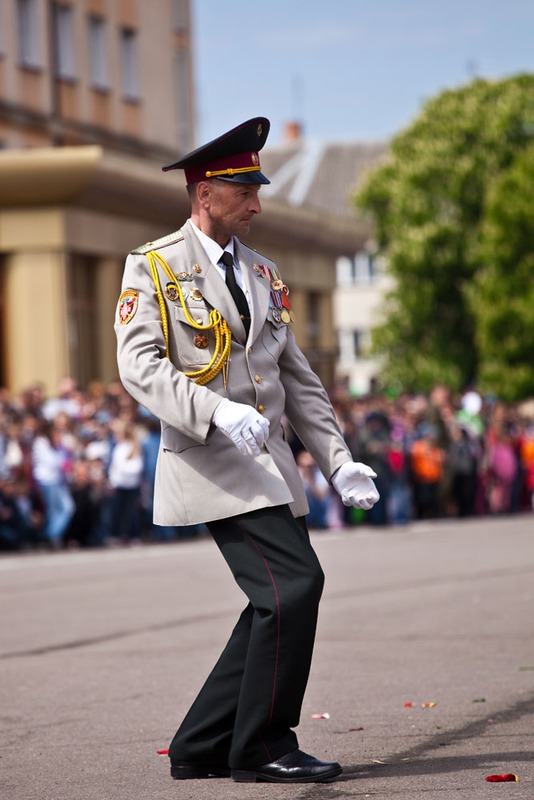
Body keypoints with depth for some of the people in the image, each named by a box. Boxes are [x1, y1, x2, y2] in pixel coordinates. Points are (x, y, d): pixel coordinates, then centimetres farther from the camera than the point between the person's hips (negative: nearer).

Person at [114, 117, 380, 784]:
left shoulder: (263, 274, 18)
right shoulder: (153, 266, -2)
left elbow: (297, 377, 19)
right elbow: (139, 366, -13)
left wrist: (338, 461, 10)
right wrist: (217, 411, -27)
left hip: (268, 457, 8)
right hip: (208, 456, -8)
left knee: (277, 604, 5)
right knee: (294, 585, -17)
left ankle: (201, 747, 15)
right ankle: (261, 748, -6)